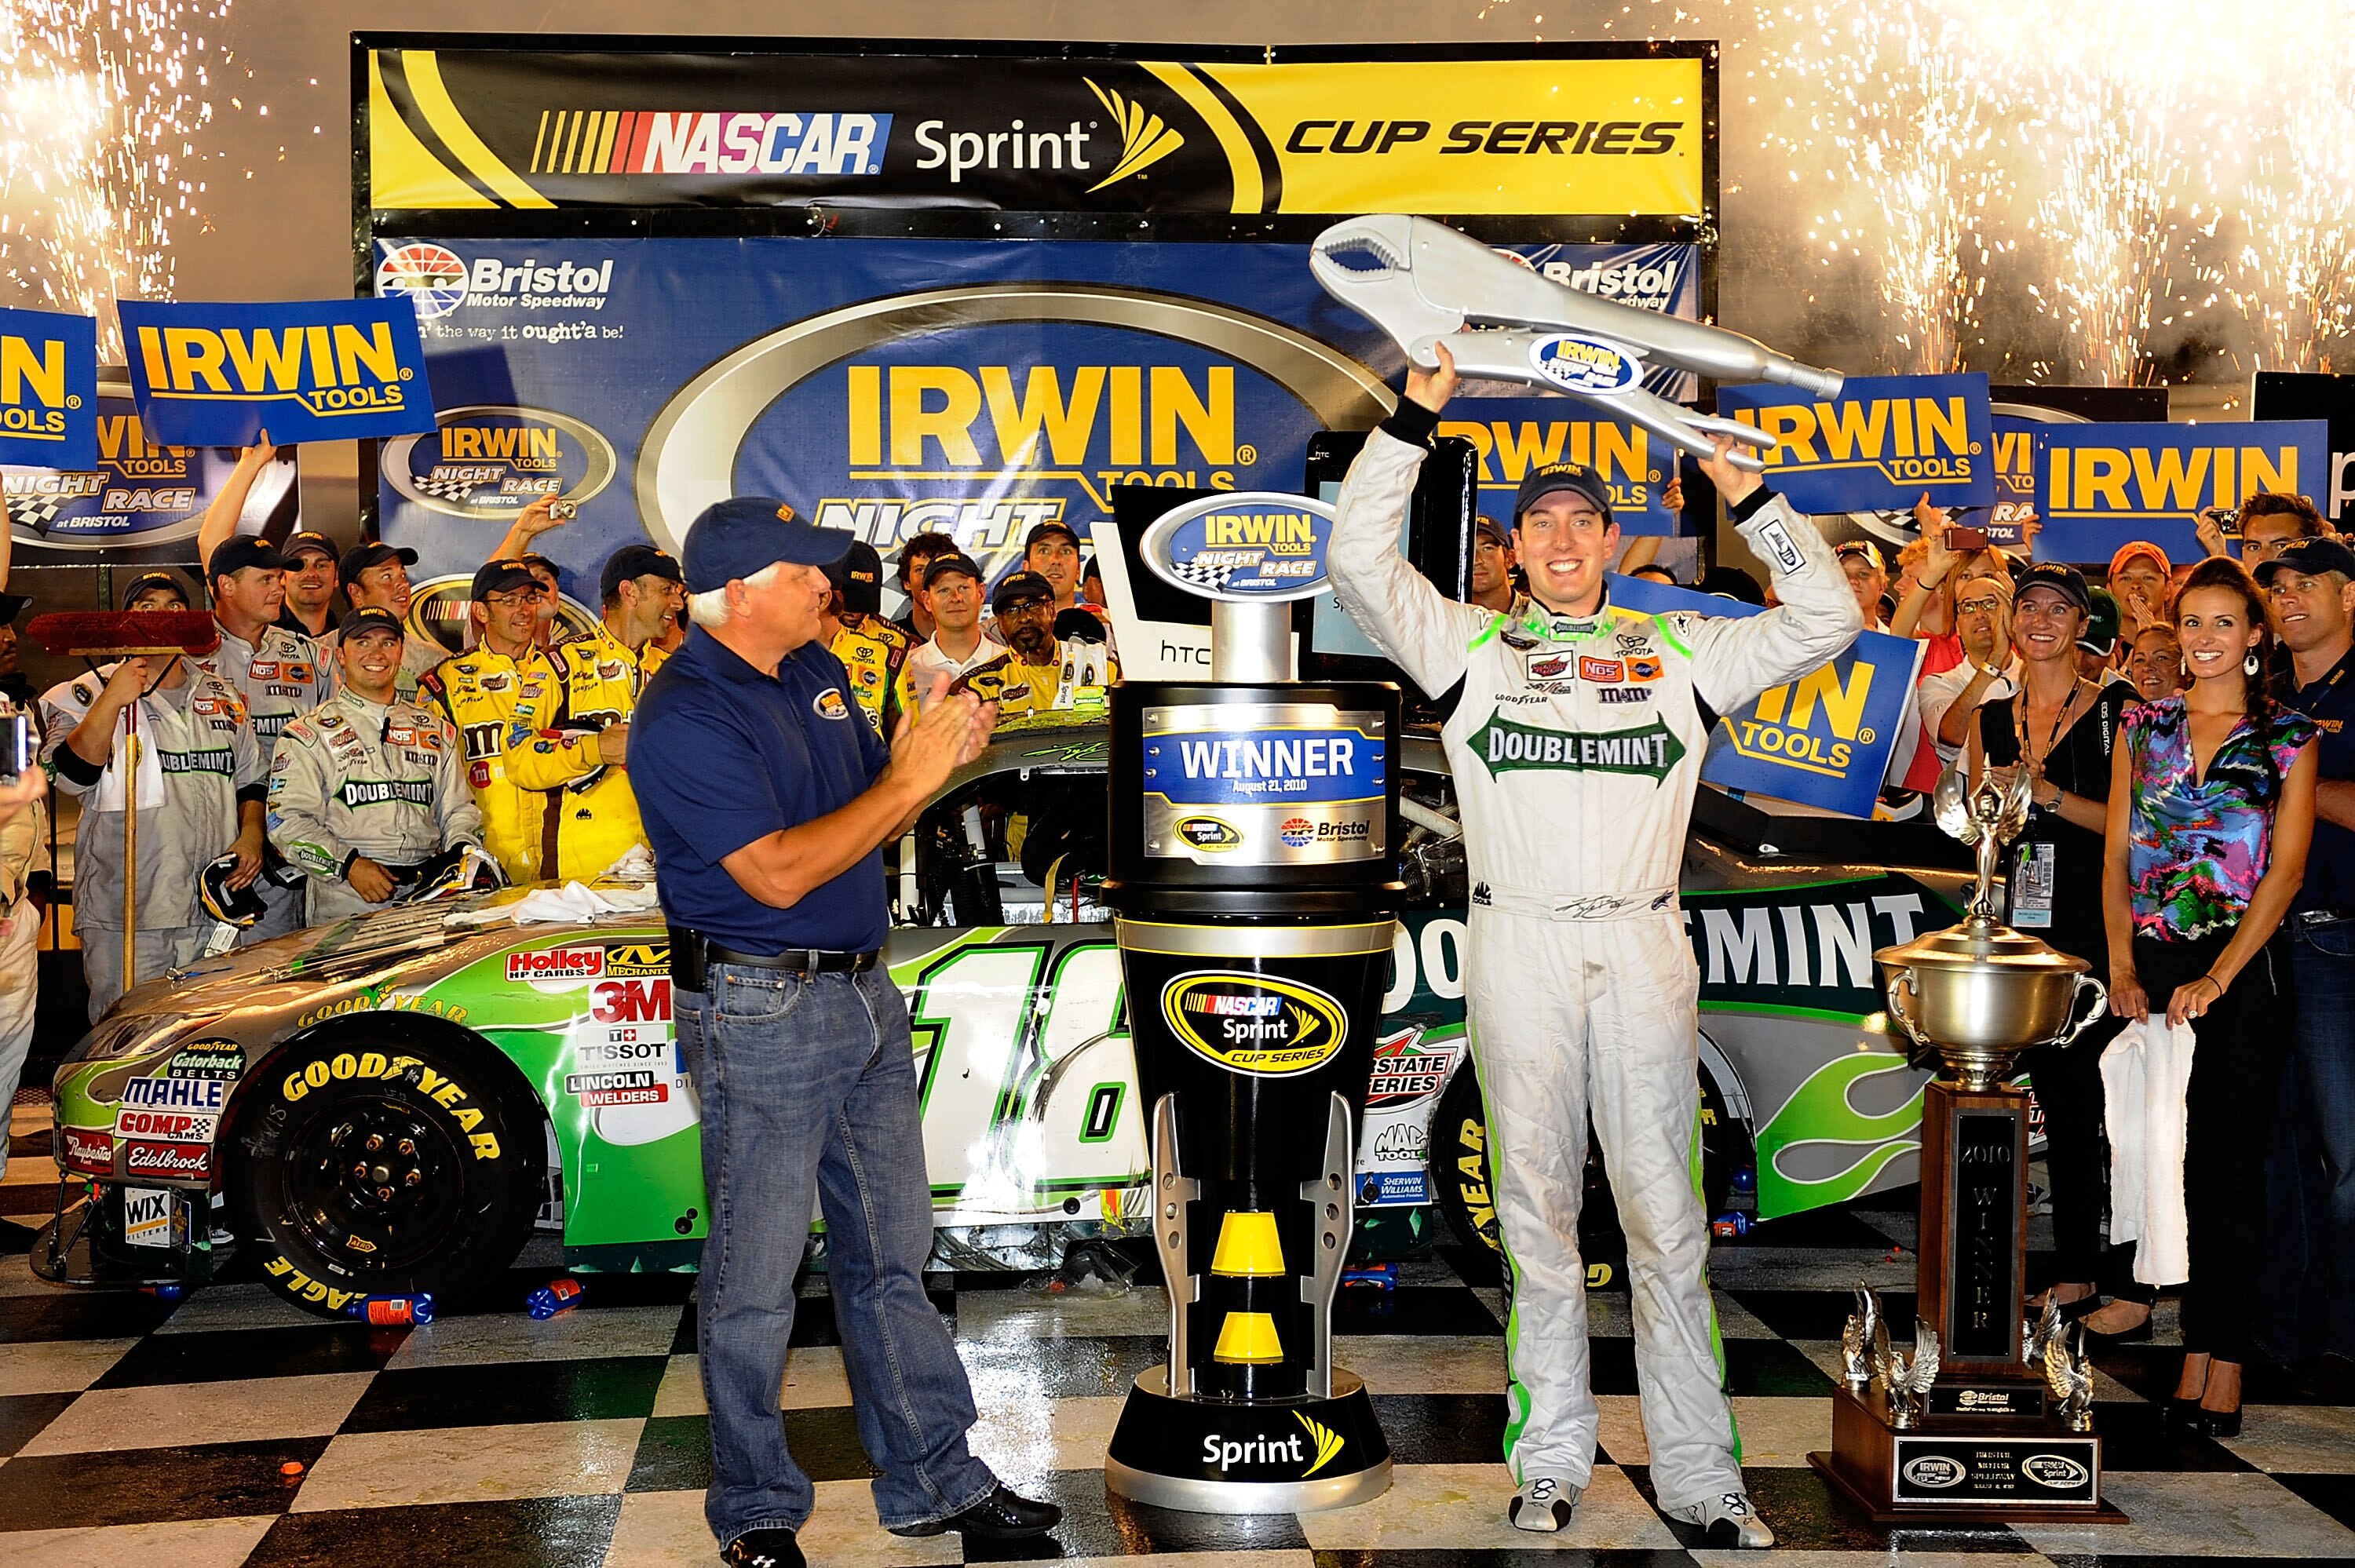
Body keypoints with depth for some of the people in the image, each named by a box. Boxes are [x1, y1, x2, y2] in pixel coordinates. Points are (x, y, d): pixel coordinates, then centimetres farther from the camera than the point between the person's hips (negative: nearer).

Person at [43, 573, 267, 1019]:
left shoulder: (223, 696, 17)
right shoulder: (90, 692, 4)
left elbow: (251, 777, 23)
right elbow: (71, 776, -11)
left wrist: (251, 833, 5)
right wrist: (113, 701, -17)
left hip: (215, 911, 4)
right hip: (125, 917, -4)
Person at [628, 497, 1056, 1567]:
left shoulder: (817, 672, 11)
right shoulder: (686, 717, -16)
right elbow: (776, 874, -23)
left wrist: (935, 756, -3)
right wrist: (909, 779, -20)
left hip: (865, 995, 8)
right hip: (761, 1015, -8)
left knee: (891, 1255, 14)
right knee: (756, 1282, 3)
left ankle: (933, 1480, 24)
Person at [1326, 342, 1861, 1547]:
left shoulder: (1678, 650, 13)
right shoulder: (1471, 646, 10)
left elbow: (1827, 620, 12)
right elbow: (1358, 562, 0)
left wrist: (1747, 495, 4)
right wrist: (1417, 414, -4)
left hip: (1643, 946, 1)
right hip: (1518, 948, 0)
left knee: (1666, 1214, 1)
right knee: (1537, 1208, 5)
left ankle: (1699, 1475, 8)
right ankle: (1550, 1465, 14)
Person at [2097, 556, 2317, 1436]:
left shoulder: (2288, 736, 1)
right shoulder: (2144, 726, 10)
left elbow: (2285, 869, -6)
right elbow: (2117, 855, 9)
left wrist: (2216, 979, -13)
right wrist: (2122, 968, -2)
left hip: (2242, 968, -3)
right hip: (2152, 963, 3)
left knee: (2228, 1158, -1)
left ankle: (2218, 1361, 3)